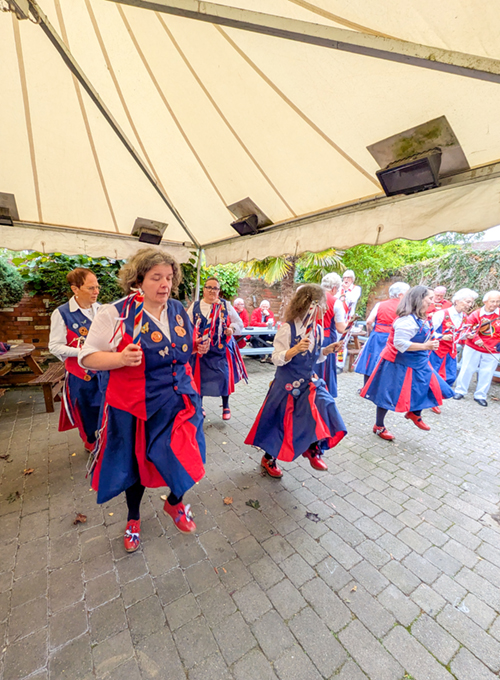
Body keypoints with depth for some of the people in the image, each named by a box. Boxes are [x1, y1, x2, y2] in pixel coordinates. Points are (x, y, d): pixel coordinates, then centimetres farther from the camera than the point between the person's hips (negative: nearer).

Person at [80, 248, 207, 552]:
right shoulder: (116, 314, -15)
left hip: (180, 402, 4)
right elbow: (87, 356, -9)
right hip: (136, 407, -3)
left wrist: (198, 347, -4)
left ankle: (175, 503, 45)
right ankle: (134, 518, 52)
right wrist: (120, 358, -27)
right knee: (136, 462, 19)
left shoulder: (179, 310, 1)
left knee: (184, 457, 7)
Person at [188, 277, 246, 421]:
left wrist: (232, 329, -15)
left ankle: (226, 406, 25)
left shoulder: (226, 305, 3)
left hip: (222, 349, 0)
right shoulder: (195, 306, 4)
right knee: (200, 377, 9)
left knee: (224, 376, 1)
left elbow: (239, 324, 6)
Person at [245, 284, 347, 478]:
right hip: (287, 384, -5)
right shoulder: (287, 329, -18)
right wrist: (295, 350, -33)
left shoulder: (318, 330, 1)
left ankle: (313, 449, 21)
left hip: (310, 381, 5)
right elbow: (277, 359, -18)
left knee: (324, 410, -10)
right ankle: (269, 459, 36)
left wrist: (327, 350, -4)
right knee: (280, 423, 9)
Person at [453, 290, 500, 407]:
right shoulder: (476, 314, -7)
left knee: (486, 374, 8)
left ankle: (480, 395, 23)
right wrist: (475, 338, -27)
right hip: (473, 349, -1)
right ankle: (460, 391, 21)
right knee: (466, 369, 6)